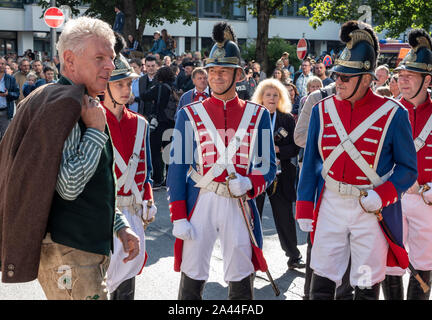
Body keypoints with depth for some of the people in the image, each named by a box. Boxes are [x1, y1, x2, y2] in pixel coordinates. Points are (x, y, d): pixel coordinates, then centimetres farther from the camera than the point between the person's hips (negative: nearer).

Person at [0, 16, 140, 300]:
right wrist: (96, 131, -18)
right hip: (68, 254, -10)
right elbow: (69, 186, -23)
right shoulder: (63, 105, -17)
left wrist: (120, 226, 17)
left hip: (91, 250, 10)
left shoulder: (86, 105, 15)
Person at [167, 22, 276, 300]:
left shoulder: (258, 115, 7)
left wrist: (249, 184, -14)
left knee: (241, 282, 7)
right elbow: (177, 167, 2)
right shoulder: (189, 114, 4)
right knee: (192, 280, 4)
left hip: (239, 204, 1)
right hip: (199, 203, -1)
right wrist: (178, 218, -5)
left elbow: (268, 167, 8)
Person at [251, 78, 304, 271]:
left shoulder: (287, 119, 7)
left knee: (285, 217, 5)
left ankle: (293, 257, 16)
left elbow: (295, 148, 2)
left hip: (280, 176, 1)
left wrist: (277, 149, -13)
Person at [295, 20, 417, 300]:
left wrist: (381, 195, -20)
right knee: (322, 282, 9)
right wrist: (304, 208, 4)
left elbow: (408, 168, -4)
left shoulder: (392, 114, -8)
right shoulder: (323, 109, 1)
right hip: (330, 205, 3)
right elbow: (311, 162, 7)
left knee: (367, 288, 9)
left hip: (373, 210, -2)